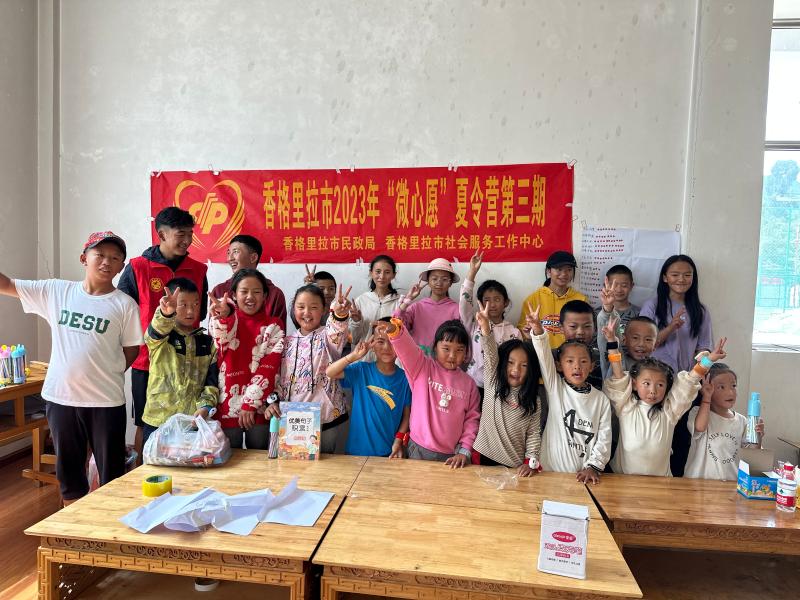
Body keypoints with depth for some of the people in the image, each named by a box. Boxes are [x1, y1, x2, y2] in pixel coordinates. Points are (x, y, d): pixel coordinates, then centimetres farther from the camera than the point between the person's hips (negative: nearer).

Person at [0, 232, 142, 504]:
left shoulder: (125, 304, -7)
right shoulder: (56, 291, 2)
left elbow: (131, 350, -3)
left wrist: (103, 376, -4)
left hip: (105, 400, -3)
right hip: (60, 396, 3)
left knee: (111, 471, 9)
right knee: (68, 469, 19)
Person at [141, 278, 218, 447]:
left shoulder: (207, 342, 7)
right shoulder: (158, 339, -2)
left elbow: (212, 381, 3)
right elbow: (154, 332, -27)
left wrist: (205, 406, -15)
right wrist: (166, 313, -49)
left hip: (194, 421, 2)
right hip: (158, 420, -2)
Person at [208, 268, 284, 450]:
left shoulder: (274, 326, 3)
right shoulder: (227, 321, 4)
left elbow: (269, 369, -5)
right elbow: (221, 346, -19)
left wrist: (250, 403, -12)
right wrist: (223, 318, -38)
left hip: (259, 406, 0)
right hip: (228, 405, 0)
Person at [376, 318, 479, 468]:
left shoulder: (469, 383, 2)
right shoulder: (422, 368, -5)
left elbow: (472, 419, 5)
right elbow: (407, 348, -23)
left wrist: (465, 451, -4)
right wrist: (395, 330, -43)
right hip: (419, 450, -1)